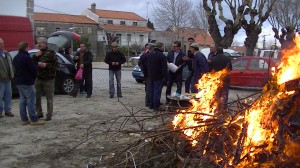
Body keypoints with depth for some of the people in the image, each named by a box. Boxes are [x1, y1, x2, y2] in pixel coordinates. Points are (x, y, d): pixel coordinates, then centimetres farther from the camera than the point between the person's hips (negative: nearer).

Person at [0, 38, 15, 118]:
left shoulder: (7, 54, 15)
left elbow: (11, 64, 19)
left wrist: (12, 74, 10)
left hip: (8, 78, 7)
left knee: (8, 95, 10)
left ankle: (8, 110, 18)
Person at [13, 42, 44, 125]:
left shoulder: (15, 58, 13)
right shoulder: (26, 57, -16)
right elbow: (33, 69, -16)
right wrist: (33, 77, 3)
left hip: (18, 82, 9)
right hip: (27, 82, -9)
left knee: (22, 101, 12)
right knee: (30, 101, -6)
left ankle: (24, 119, 14)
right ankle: (34, 119, -4)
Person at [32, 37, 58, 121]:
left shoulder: (51, 53, -6)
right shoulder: (38, 53, 16)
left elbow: (55, 65, -10)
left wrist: (46, 65, -22)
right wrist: (35, 56, -4)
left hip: (48, 79, -6)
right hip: (38, 78, 6)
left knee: (49, 98, 1)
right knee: (37, 97, 7)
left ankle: (49, 115, 10)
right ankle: (39, 113, 20)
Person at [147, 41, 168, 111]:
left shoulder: (149, 54, 7)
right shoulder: (162, 56, -16)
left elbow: (147, 66, 15)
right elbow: (164, 68, -18)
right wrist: (166, 77, -14)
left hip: (150, 77, 7)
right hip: (158, 77, -7)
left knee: (151, 91, 14)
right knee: (157, 91, -3)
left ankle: (151, 105, 21)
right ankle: (156, 106, -1)